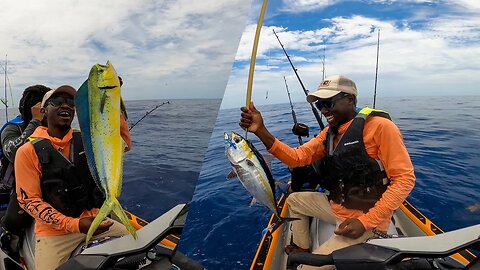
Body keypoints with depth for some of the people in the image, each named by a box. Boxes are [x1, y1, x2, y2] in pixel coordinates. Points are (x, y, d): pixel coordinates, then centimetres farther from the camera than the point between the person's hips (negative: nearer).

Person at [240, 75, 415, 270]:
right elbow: (298, 157, -3)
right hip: (336, 206, 8)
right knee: (294, 200, 21)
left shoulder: (379, 126, -18)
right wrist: (261, 131, -16)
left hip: (367, 217, -8)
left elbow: (405, 179, -19)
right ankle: (302, 250, 27)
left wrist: (365, 222, -24)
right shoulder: (329, 132, 5)